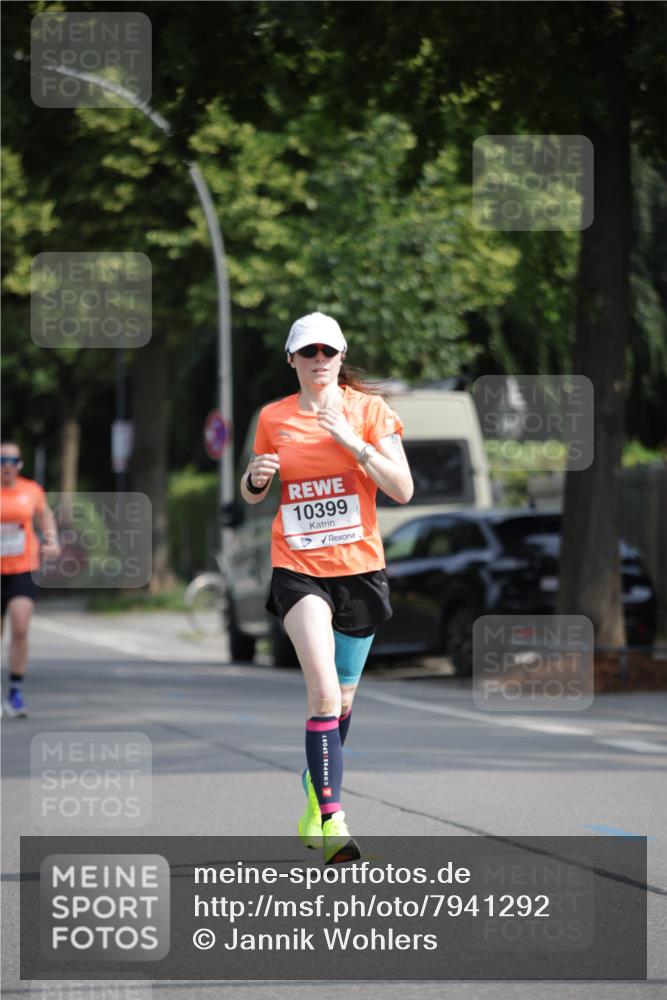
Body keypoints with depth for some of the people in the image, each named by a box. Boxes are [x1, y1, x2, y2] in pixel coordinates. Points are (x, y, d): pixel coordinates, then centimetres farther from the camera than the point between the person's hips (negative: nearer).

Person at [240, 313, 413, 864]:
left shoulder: (368, 409, 0)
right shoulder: (273, 417, 4)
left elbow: (403, 489, -8)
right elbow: (253, 494, 17)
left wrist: (352, 441, -18)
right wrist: (256, 477, -7)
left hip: (359, 568, 1)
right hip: (298, 568, -1)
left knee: (341, 700, 12)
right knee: (324, 692, -20)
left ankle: (316, 788, 38)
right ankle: (332, 821, -24)